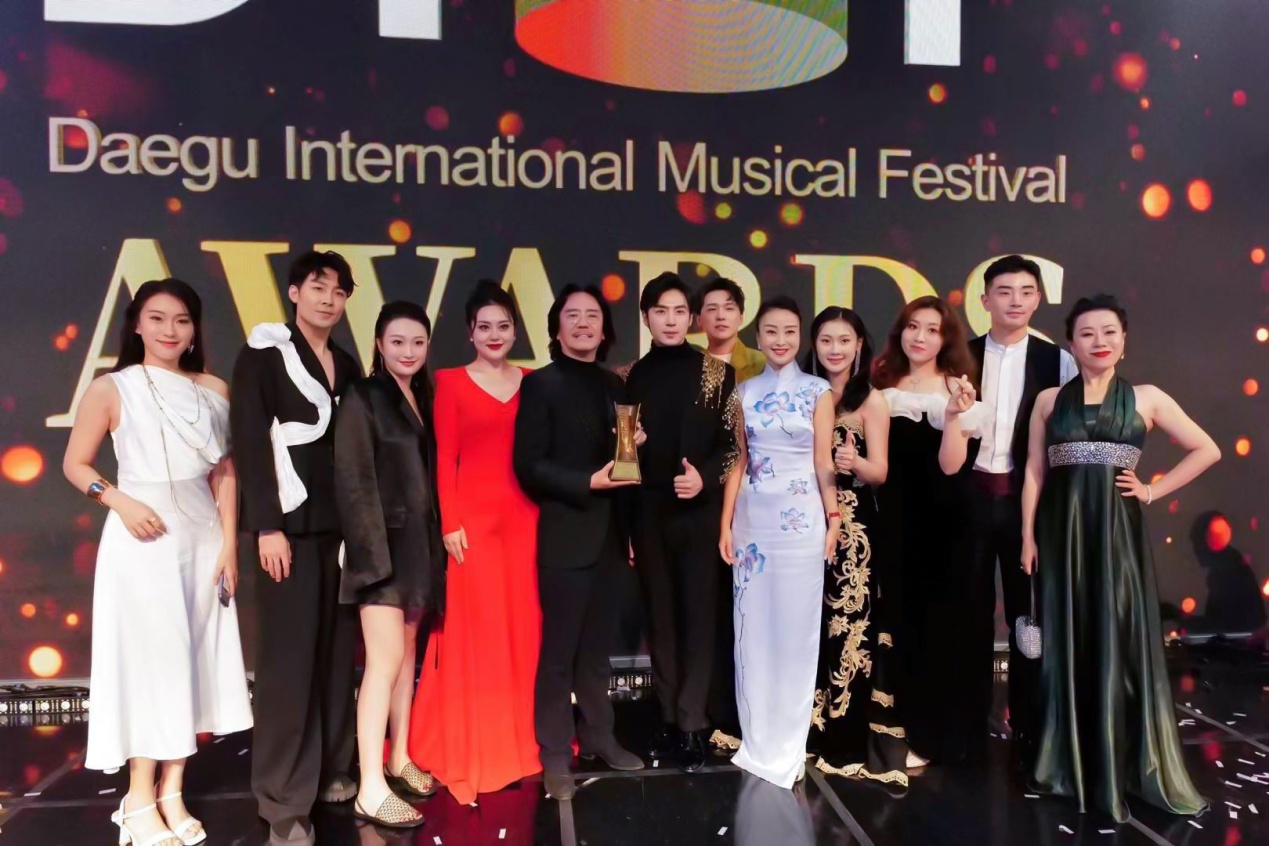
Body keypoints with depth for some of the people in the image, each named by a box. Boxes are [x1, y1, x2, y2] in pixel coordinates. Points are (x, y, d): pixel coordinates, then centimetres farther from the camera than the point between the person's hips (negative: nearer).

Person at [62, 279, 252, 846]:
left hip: (202, 538, 4)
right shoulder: (111, 389, -2)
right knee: (149, 661, 0)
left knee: (194, 662, 6)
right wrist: (120, 501, -15)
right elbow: (75, 464, 2)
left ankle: (173, 794, 18)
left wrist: (229, 542, 2)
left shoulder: (214, 390, 6)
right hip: (143, 539, -3)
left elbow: (225, 473, 7)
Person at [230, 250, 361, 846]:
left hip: (341, 522, 5)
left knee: (337, 650, 8)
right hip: (290, 521, -5)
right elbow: (251, 442, -9)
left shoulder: (347, 365, 14)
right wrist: (267, 526, -15)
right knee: (289, 654, -3)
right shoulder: (264, 354, -2)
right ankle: (286, 798, 6)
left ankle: (331, 770, 21)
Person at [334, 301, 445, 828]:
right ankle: (370, 789, -4)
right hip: (384, 543, -6)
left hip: (420, 543, 7)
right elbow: (354, 482, -12)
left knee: (408, 650, 14)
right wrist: (373, 553, -17)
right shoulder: (363, 397, -7)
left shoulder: (423, 398, 12)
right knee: (386, 658, -9)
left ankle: (399, 758, 27)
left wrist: (435, 540, 4)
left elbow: (428, 472, 11)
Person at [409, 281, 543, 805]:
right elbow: (444, 458, -3)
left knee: (524, 626, 7)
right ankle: (473, 752, 12)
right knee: (475, 631, -1)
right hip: (473, 516, -3)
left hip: (524, 516, 3)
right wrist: (450, 523, -9)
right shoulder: (451, 382, 2)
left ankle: (521, 743, 23)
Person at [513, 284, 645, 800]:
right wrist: (588, 483, -19)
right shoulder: (540, 384, -5)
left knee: (598, 648, 16)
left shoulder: (614, 385, 13)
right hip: (565, 537, -5)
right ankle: (555, 755, 17)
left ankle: (598, 736, 30)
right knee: (559, 651, 4)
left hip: (608, 536, 6)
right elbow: (528, 465, -13)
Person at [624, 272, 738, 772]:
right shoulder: (634, 376, 8)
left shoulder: (717, 372, 0)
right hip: (649, 514, 3)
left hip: (700, 511, -2)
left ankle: (692, 724, 11)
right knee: (660, 617, 9)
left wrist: (705, 477, -15)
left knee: (699, 615, 1)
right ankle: (669, 718, 21)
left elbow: (735, 443, 0)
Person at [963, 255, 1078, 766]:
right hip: (972, 496, 1)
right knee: (974, 610, 9)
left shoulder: (1057, 361, 2)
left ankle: (1028, 725, 22)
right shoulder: (962, 357, 5)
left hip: (1028, 498, -1)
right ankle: (973, 720, 23)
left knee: (1028, 612, 8)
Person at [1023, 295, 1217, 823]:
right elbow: (1034, 472, 5)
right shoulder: (1049, 400, 6)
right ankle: (1068, 763, 20)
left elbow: (1206, 450, 9)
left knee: (1121, 644, 2)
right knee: (1069, 644, 7)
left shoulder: (1146, 398, 5)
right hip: (1063, 532, 1)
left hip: (1118, 530, -1)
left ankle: (1124, 767, 17)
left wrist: (1152, 491, 2)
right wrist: (1028, 535, -1)